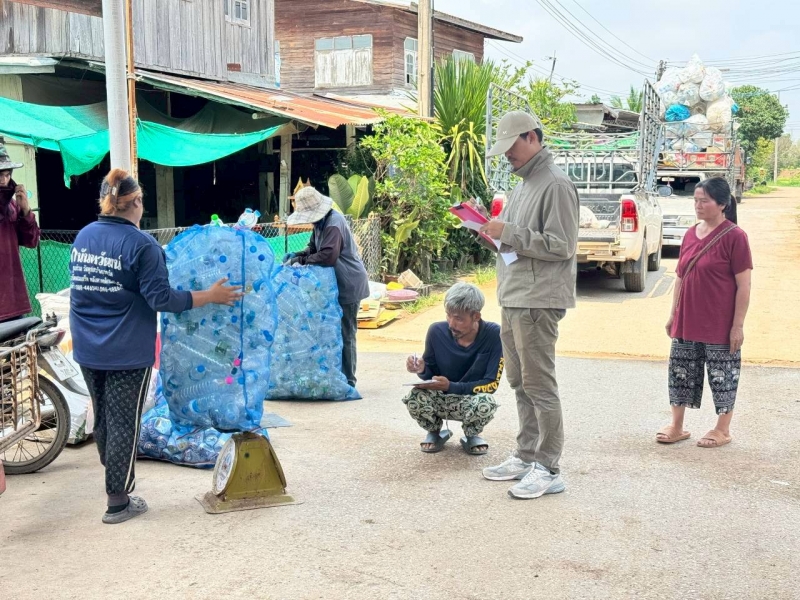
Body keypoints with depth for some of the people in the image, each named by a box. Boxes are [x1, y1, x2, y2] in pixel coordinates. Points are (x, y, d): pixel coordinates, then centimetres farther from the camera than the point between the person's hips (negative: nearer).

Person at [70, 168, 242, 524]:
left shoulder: (82, 237, 6)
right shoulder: (141, 244, -16)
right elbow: (161, 299, -18)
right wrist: (211, 296, -11)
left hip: (88, 349, 7)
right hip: (126, 352, -7)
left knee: (102, 417, 20)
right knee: (123, 422, 2)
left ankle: (115, 479, 38)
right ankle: (118, 502, 9)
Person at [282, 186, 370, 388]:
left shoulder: (334, 224, -22)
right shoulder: (321, 222, 8)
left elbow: (328, 256, -30)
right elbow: (313, 249, 14)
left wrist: (302, 260, -20)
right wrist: (297, 255, -4)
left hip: (348, 285, -10)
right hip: (337, 284, 10)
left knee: (345, 334, -3)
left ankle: (348, 381, 5)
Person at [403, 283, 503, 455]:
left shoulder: (494, 335, -20)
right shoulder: (437, 331, -13)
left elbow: (491, 383, -17)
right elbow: (431, 374, 2)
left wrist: (451, 386, -27)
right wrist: (422, 370, -23)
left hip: (473, 399, -1)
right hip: (440, 399, 2)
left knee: (486, 403, -37)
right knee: (416, 398, -31)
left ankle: (472, 435, 2)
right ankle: (434, 432, 5)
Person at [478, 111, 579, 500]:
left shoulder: (555, 184, -12)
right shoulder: (523, 184, 18)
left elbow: (561, 246, -18)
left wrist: (509, 233, -18)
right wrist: (497, 233, 5)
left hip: (538, 302, -10)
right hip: (513, 299, 10)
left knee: (539, 385, -6)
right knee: (520, 383, 15)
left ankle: (548, 469, 1)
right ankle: (526, 456, 25)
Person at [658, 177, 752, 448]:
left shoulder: (734, 237, -12)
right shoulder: (691, 234, 7)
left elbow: (743, 286, -12)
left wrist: (738, 325, -14)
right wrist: (673, 315, 12)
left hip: (720, 325, -6)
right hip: (687, 322, 6)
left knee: (722, 375, 6)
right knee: (681, 371, 11)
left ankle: (722, 430, 21)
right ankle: (677, 426, 23)